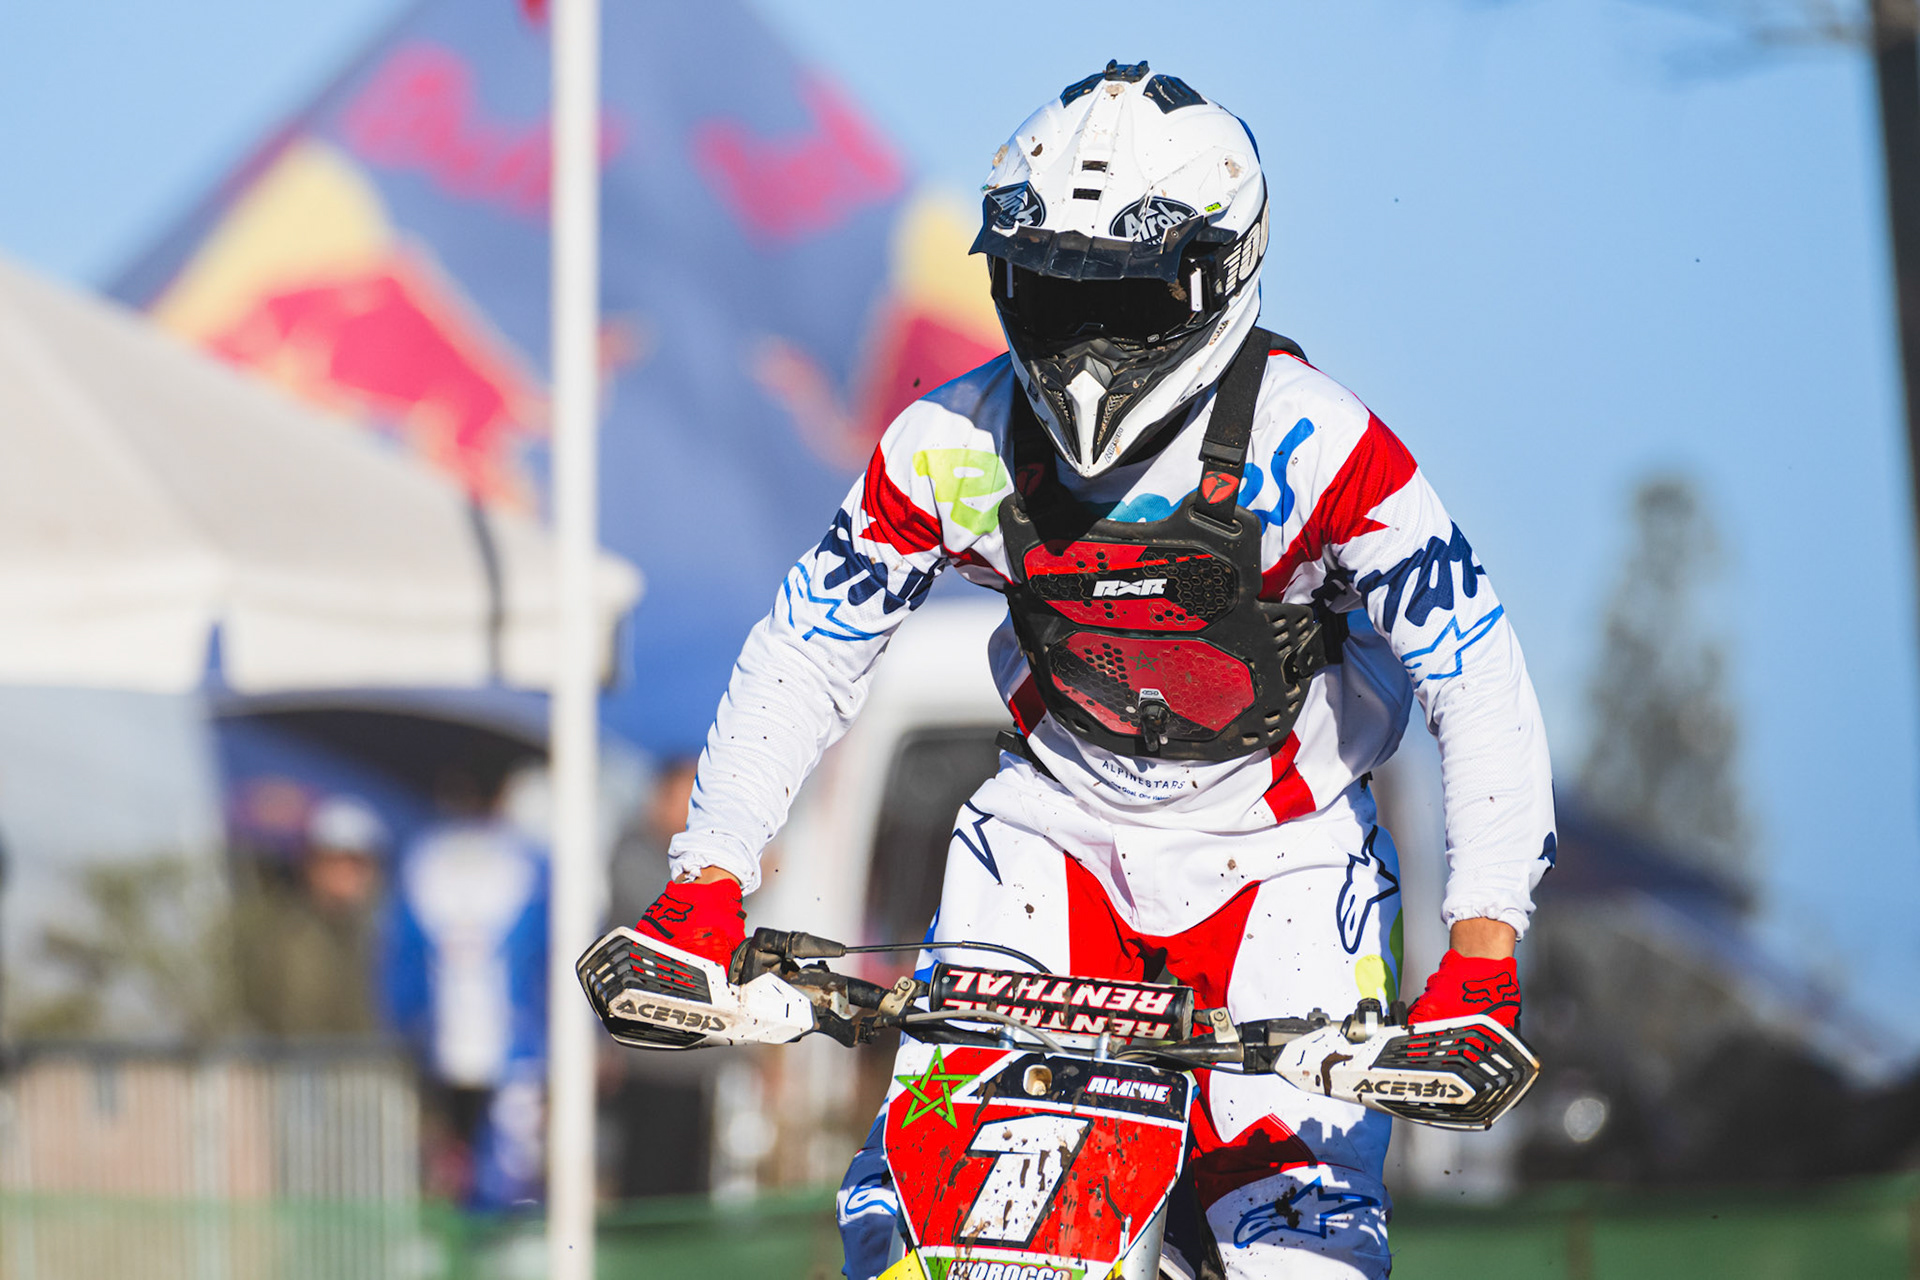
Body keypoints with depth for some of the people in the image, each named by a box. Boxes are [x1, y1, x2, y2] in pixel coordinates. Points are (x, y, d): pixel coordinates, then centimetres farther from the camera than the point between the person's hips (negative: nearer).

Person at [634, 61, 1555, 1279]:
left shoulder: (1312, 445, -24)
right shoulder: (953, 446, -15)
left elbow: (1480, 678, -21)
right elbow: (807, 652, -3)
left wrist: (1483, 948, -30)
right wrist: (705, 880, -11)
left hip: (1276, 848, -2)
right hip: (1056, 826, 2)